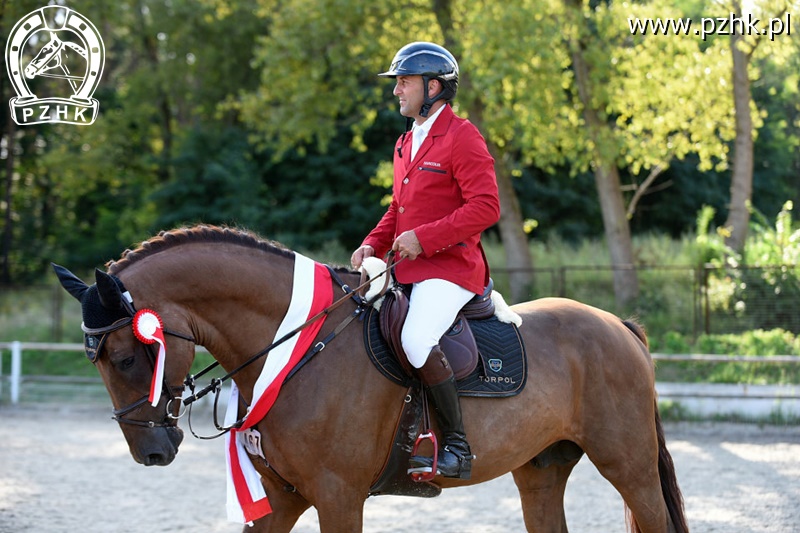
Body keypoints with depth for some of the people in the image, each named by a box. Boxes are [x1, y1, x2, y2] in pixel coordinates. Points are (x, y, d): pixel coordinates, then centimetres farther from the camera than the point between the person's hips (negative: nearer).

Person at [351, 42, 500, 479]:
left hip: (450, 269, -10)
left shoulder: (462, 138, -8)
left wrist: (423, 237, -21)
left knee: (416, 340, -31)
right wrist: (374, 245, 10)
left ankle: (457, 445, -23)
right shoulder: (406, 143, 20)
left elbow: (486, 207, -17)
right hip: (409, 271, 10)